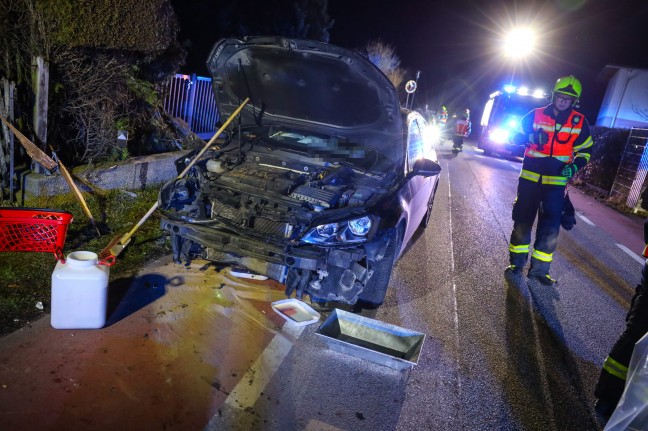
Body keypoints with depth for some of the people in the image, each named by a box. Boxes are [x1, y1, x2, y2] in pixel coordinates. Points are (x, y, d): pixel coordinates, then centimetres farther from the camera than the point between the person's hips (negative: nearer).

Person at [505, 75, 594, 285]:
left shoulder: (580, 122, 4)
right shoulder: (536, 115, 1)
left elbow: (585, 150, 12)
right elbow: (517, 136, 6)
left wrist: (575, 166, -7)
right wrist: (532, 138, -15)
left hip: (557, 181, 1)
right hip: (530, 177, -1)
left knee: (550, 227, -1)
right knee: (523, 220, 5)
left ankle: (539, 269, 11)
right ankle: (516, 263, 19)